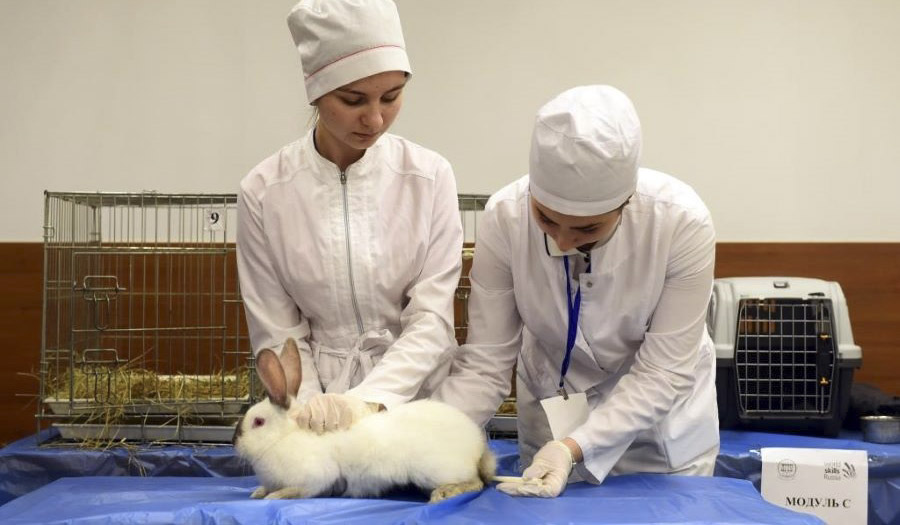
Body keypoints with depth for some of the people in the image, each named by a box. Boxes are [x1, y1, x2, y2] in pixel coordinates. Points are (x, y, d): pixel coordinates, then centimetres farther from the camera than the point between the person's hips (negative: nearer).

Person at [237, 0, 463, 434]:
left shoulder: (430, 177, -6)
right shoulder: (263, 193, -7)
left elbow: (432, 319, -9)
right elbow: (277, 336, -4)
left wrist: (370, 399, -23)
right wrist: (315, 414, -18)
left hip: (414, 395, 0)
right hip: (317, 397, 0)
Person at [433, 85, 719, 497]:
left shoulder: (681, 221, -29)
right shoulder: (505, 217, -26)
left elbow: (663, 371, -24)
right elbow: (484, 361, -21)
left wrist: (575, 447, -35)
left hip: (661, 414, 0)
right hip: (550, 412, 1)